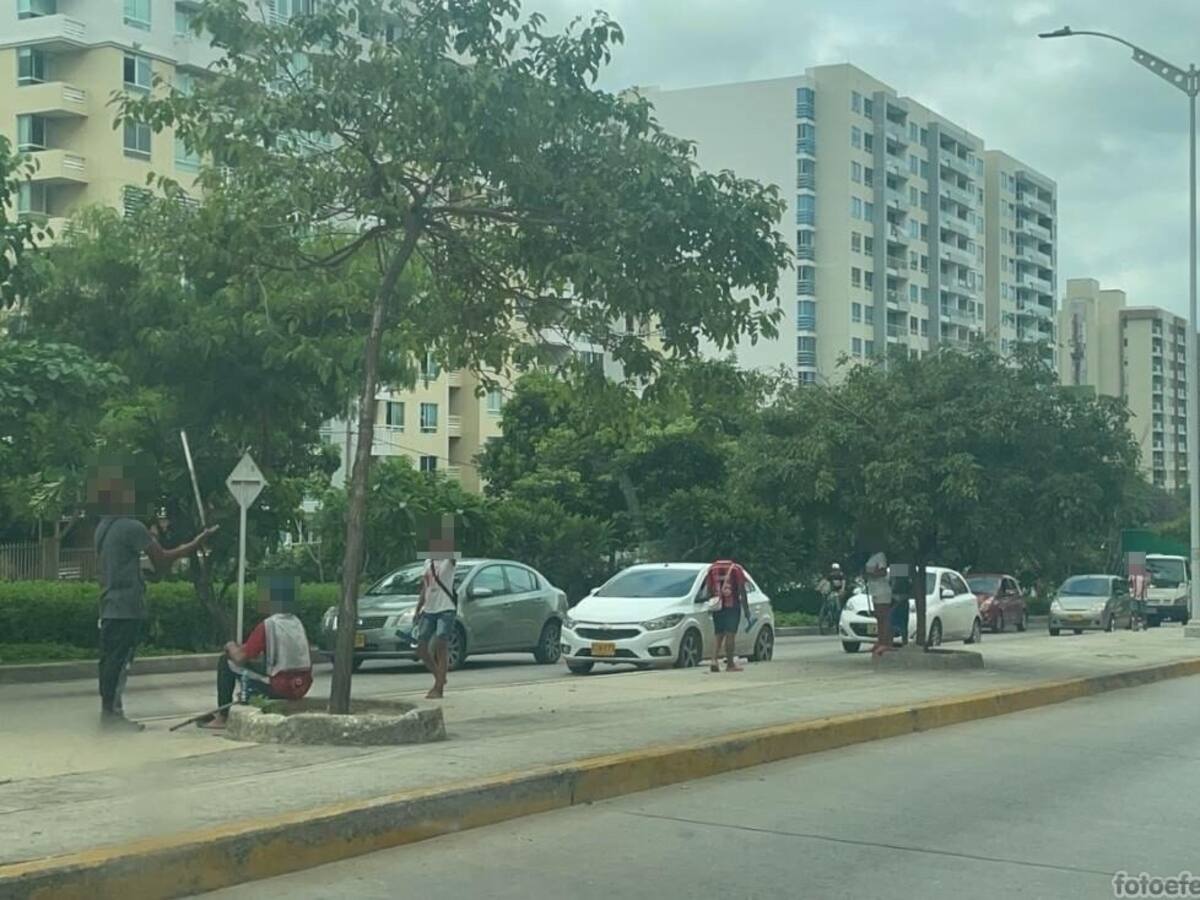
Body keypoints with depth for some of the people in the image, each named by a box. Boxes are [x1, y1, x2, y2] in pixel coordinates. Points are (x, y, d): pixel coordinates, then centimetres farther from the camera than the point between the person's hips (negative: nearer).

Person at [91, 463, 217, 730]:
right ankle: (112, 711, -2)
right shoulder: (131, 528, -15)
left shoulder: (103, 528, 13)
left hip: (110, 607, 9)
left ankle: (109, 710, 16)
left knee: (111, 659, 12)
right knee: (120, 660, -5)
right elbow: (162, 559, -13)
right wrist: (195, 544, -6)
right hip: (128, 607, -9)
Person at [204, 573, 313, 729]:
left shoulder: (267, 625, -12)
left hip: (279, 687, -7)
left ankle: (222, 717, 11)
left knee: (226, 662, 7)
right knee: (259, 661, 33)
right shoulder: (297, 623, 10)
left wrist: (231, 647, 14)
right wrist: (242, 647, 24)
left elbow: (240, 658, -10)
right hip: (302, 686, 7)